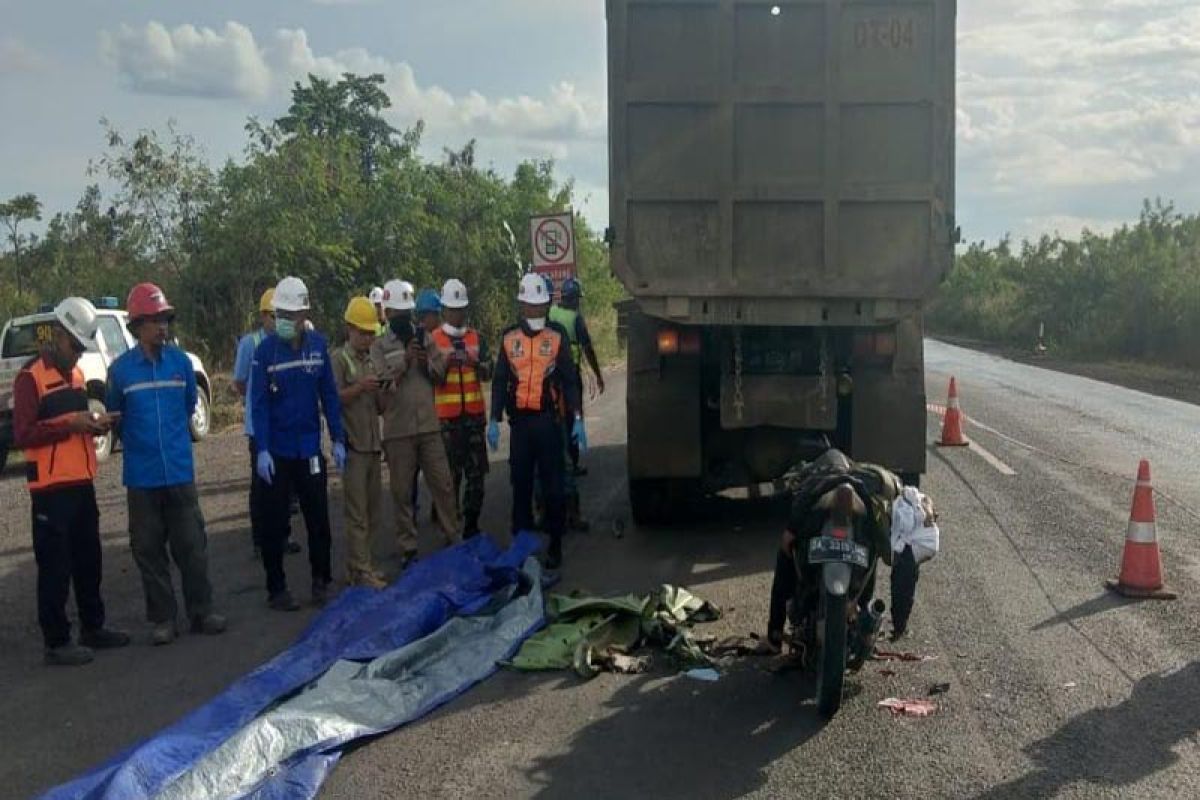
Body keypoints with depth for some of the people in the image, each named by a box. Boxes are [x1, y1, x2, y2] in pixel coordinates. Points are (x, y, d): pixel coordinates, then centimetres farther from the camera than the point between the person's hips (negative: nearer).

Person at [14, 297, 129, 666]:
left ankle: (92, 627, 29)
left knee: (89, 559, 17)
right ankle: (56, 643, 6)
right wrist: (71, 424, -22)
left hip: (82, 483, 8)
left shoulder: (75, 373, 16)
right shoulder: (30, 376, -11)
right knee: (55, 566, -2)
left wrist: (93, 423, 6)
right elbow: (23, 434, -18)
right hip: (51, 488, -8)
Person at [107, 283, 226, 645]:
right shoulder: (121, 368, -6)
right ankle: (163, 618, 16)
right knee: (149, 550, 6)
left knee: (192, 546, 5)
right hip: (142, 477, -1)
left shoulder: (181, 361, 0)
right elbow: (115, 416, 7)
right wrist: (138, 444, 12)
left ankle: (201, 612, 16)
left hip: (181, 472, 1)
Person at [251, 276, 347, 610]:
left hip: (310, 448, 3)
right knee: (275, 523, 6)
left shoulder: (318, 345, -1)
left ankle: (322, 581, 24)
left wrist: (337, 439, 1)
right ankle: (276, 589, 16)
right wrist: (262, 450, -16)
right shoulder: (266, 350, -9)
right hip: (277, 452, -2)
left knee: (318, 518, 9)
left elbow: (329, 394, 4)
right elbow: (259, 403, -10)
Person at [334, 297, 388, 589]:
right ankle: (360, 572, -3)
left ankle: (362, 565, 21)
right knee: (357, 513, -6)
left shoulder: (371, 360, 18)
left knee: (373, 511, 11)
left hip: (372, 444, 7)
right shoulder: (340, 360, -3)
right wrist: (359, 387, -22)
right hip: (352, 446, -7)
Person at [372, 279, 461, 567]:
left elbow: (441, 373, 8)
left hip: (429, 425, 3)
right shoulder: (379, 346, 0)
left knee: (443, 484, 7)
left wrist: (427, 362, -12)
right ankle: (408, 547, 14)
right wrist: (406, 360, -18)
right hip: (398, 429, -3)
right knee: (402, 491, 5)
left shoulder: (424, 339, 11)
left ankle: (453, 537, 19)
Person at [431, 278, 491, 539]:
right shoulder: (433, 339, 0)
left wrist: (476, 363, -21)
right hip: (447, 416, -3)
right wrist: (445, 365, -23)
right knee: (451, 472, 2)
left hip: (474, 413, 3)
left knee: (476, 471, 5)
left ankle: (472, 524, 14)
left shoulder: (477, 338, 9)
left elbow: (487, 374, -1)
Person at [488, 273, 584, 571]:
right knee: (521, 486, 9)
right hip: (519, 421, 2)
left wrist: (577, 419, -5)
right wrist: (494, 421, 3)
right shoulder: (509, 339, 7)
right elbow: (499, 382, 9)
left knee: (553, 486, 0)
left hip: (548, 422, -2)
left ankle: (555, 546, 9)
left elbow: (569, 381, 3)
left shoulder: (557, 339, 3)